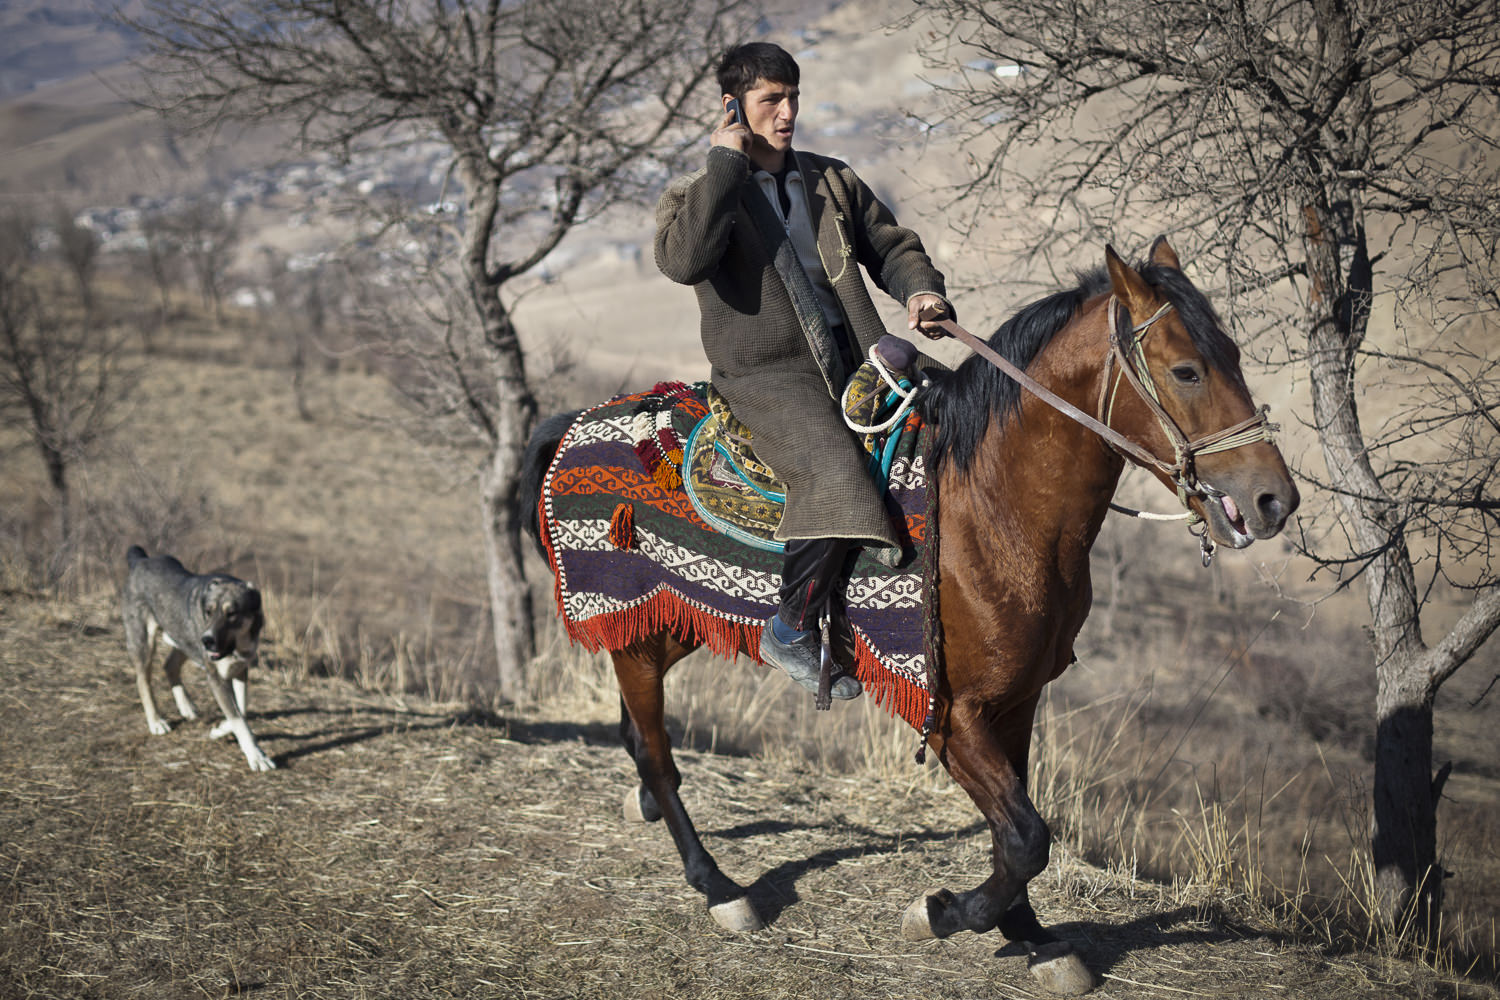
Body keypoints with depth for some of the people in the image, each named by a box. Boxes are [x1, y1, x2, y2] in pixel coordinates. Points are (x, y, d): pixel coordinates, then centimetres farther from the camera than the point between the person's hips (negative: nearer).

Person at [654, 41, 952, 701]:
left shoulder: (834, 181, 18)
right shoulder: (695, 195, 3)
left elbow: (890, 246, 25)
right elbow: (683, 260, -19)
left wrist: (921, 291, 2)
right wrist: (725, 165, -14)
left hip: (856, 362, 6)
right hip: (766, 375, -6)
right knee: (837, 475, -32)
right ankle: (790, 631, -16)